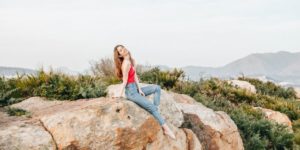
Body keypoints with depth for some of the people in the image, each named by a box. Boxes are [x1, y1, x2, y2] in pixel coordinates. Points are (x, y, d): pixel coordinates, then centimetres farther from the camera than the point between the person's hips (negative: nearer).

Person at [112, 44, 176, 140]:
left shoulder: (132, 61, 9)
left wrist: (139, 89, 0)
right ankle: (166, 129, -9)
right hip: (131, 92, -9)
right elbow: (125, 80, -17)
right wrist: (120, 94, -12)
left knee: (156, 88, 6)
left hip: (136, 89, 9)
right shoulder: (126, 63, -19)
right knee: (151, 107, -12)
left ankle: (156, 110, -5)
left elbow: (135, 76, 7)